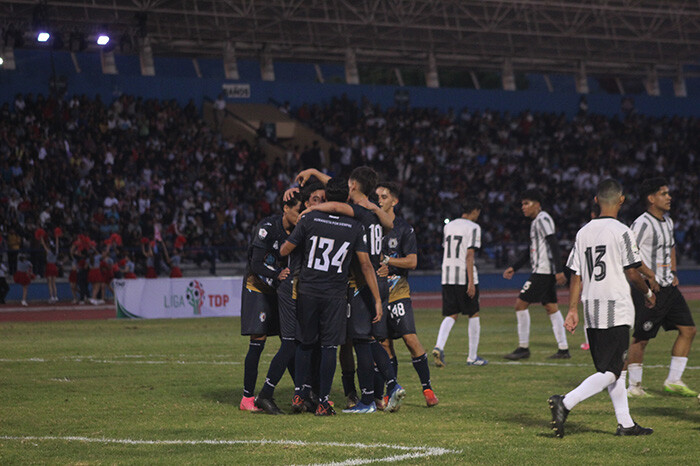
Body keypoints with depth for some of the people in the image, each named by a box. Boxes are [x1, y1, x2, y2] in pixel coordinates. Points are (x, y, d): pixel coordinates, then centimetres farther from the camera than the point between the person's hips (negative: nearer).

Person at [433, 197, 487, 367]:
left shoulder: (448, 226, 13)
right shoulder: (473, 227, -7)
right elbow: (469, 255, -15)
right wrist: (471, 282, -17)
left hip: (447, 277, 5)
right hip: (465, 277, -5)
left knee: (450, 315, 6)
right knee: (474, 315, 9)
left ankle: (439, 346, -19)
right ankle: (472, 356, 12)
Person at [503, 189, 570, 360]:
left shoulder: (542, 219, -11)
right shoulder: (537, 221, 20)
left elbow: (554, 245, -19)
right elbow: (532, 250, 27)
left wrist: (559, 270, -25)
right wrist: (514, 267, 25)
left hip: (542, 271, -10)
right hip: (547, 272, 10)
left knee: (521, 303, -7)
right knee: (551, 307, 9)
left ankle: (523, 348, -4)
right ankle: (563, 349, 8)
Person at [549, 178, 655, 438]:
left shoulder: (583, 233, 8)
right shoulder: (621, 232, -9)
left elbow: (576, 276, 8)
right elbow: (632, 272, -8)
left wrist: (573, 310, 10)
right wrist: (648, 293, 10)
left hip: (591, 309, 7)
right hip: (616, 309, -7)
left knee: (613, 369, 14)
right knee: (611, 372, -6)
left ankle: (625, 423, 15)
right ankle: (566, 403, -21)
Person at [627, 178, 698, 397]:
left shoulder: (668, 221, 13)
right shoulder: (642, 224, -16)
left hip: (668, 287, 9)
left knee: (688, 329, 4)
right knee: (641, 339, -2)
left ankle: (673, 380, 12)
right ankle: (634, 386, 11)